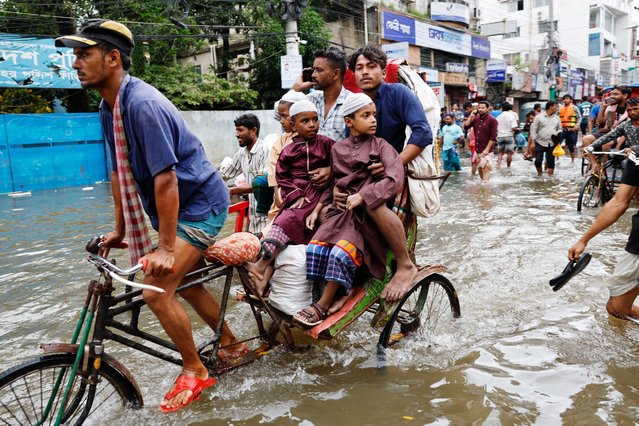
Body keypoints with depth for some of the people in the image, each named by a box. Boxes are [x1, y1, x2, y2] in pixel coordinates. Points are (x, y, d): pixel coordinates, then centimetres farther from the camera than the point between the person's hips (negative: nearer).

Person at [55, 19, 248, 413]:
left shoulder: (143, 104, -24)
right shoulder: (109, 108, 5)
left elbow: (166, 179, -28)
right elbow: (121, 173, 12)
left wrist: (166, 247, -26)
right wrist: (120, 230, 15)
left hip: (200, 204, -10)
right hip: (183, 206, 10)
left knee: (157, 292, -11)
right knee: (185, 282, 18)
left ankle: (195, 371, 11)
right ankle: (231, 345, 38)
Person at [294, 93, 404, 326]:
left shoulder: (380, 146, -2)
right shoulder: (337, 149, 11)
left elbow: (395, 180, -15)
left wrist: (361, 197, -19)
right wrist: (317, 209, 10)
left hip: (367, 213, -4)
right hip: (340, 210, 5)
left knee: (341, 253, -24)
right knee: (315, 250, -16)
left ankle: (322, 306, -7)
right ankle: (337, 295, 2)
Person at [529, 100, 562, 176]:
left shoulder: (557, 118, 11)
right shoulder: (539, 117, 0)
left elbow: (559, 129, 18)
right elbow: (533, 130, -1)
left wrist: (558, 134, -6)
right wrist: (532, 142, -6)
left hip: (552, 144, 3)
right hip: (540, 143, -3)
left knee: (551, 161, 5)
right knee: (538, 160, -5)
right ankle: (539, 173, 19)